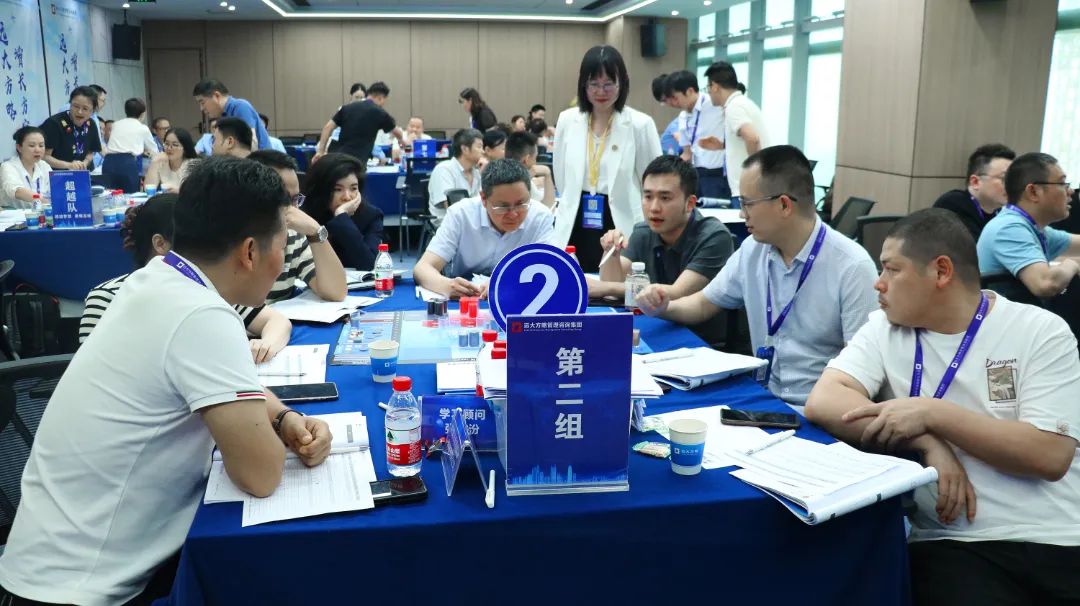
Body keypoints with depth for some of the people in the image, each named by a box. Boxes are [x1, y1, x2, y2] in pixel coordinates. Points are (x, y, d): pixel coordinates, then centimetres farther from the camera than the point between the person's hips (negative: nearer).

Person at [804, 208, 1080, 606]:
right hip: (954, 545, 1)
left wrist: (931, 414, -14)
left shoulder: (1041, 331, 0)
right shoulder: (886, 328, 6)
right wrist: (928, 443, -16)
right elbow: (823, 402, -9)